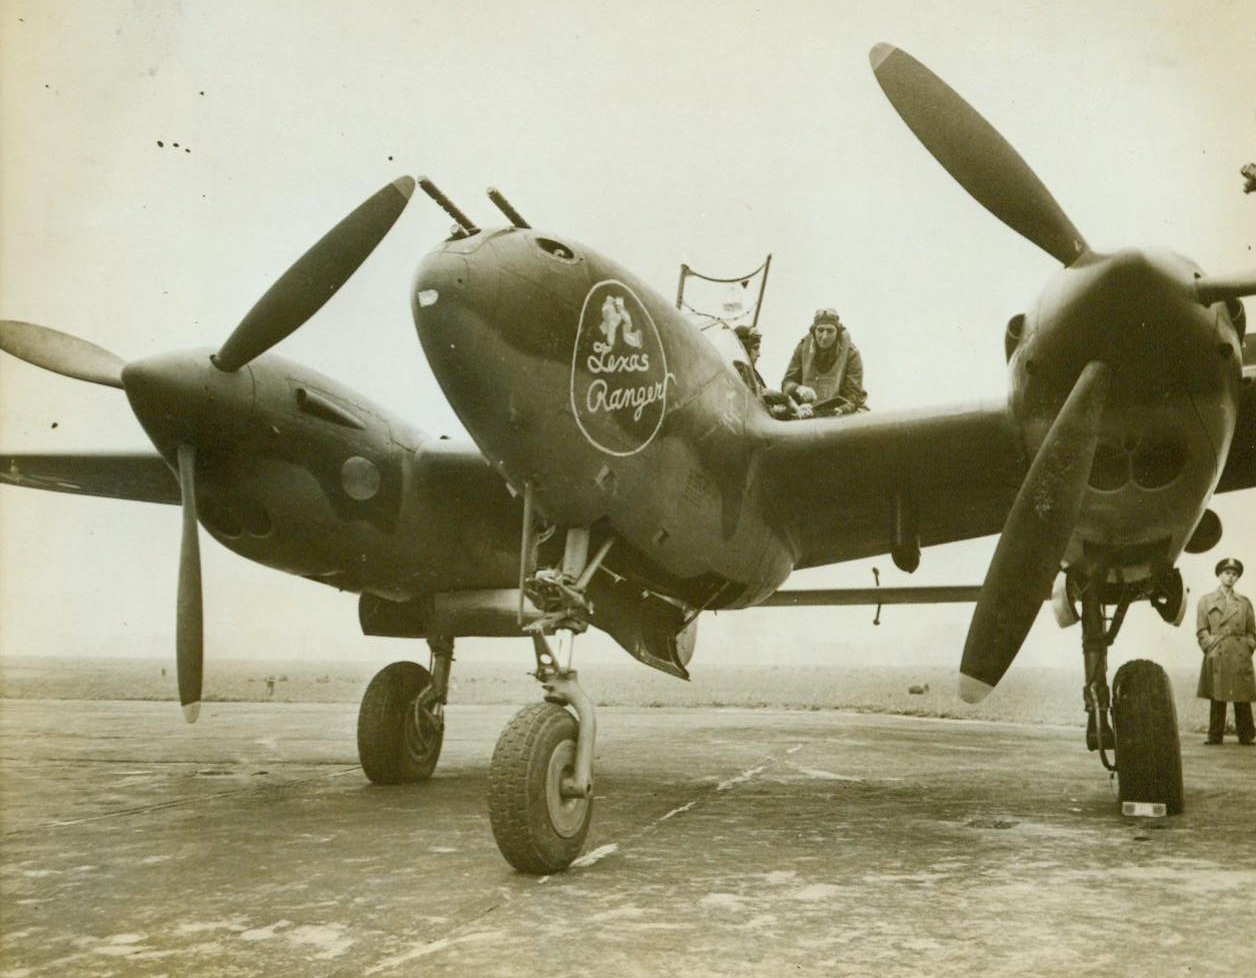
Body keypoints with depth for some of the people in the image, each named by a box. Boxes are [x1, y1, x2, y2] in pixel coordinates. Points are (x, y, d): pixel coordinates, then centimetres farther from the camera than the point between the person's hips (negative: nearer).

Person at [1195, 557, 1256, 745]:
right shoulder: (1206, 601, 9)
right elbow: (1201, 630, 5)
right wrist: (1210, 647, -5)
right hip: (1217, 657, -1)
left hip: (1241, 657, 1)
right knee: (1217, 698, -2)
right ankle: (1215, 735, 2)